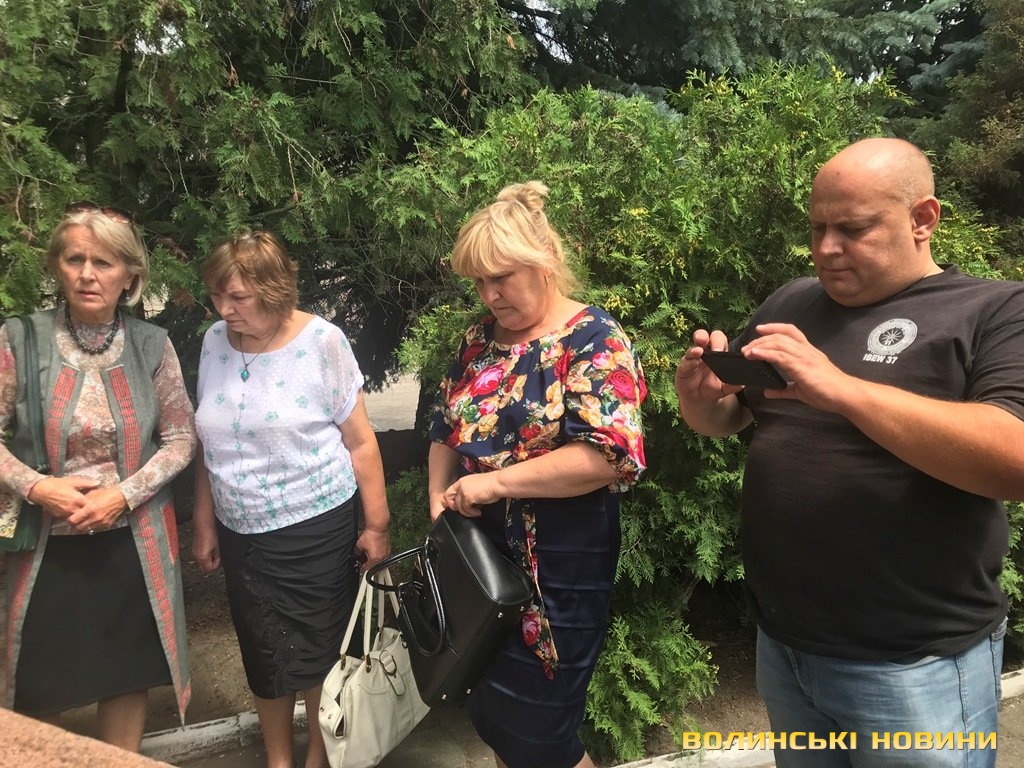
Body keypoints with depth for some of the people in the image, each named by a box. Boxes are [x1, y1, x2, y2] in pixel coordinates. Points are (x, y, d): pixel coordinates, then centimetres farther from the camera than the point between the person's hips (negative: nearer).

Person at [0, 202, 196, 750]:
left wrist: (124, 495, -14)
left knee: (128, 674, 15)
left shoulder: (151, 345, -4)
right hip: (48, 541, -1)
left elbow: (181, 437, -2)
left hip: (132, 540, 1)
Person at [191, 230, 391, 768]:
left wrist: (376, 526, -9)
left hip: (315, 528, -4)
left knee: (318, 650, 10)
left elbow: (360, 442, -10)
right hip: (242, 532, 4)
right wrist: (204, 522, 11)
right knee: (263, 657, 16)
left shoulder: (322, 342, -13)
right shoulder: (214, 342, 0)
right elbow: (210, 443, 8)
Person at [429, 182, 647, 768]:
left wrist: (494, 480, -23)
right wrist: (440, 503, 1)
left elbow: (611, 454, -26)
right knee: (491, 721, 21)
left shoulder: (594, 340, -13)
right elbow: (444, 429, 16)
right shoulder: (481, 339, 7)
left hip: (557, 571, -6)